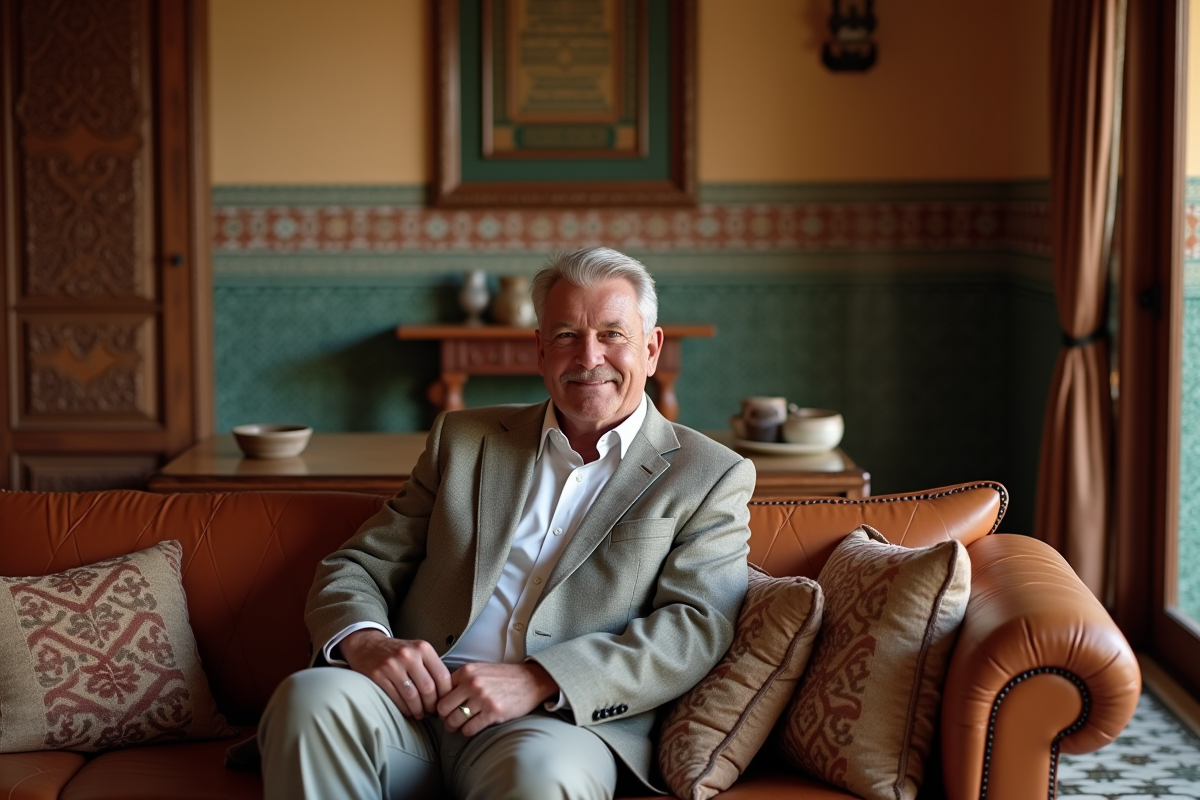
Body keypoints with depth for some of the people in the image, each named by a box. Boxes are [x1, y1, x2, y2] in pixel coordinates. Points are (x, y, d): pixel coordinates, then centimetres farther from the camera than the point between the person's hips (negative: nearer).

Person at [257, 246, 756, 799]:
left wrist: (538, 682, -16)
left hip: (559, 722, -3)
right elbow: (356, 567, 18)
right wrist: (364, 640, -8)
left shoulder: (712, 477, 12)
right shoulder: (463, 440, 21)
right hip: (416, 706, 3)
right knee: (309, 698, -30)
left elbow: (698, 627, -2)